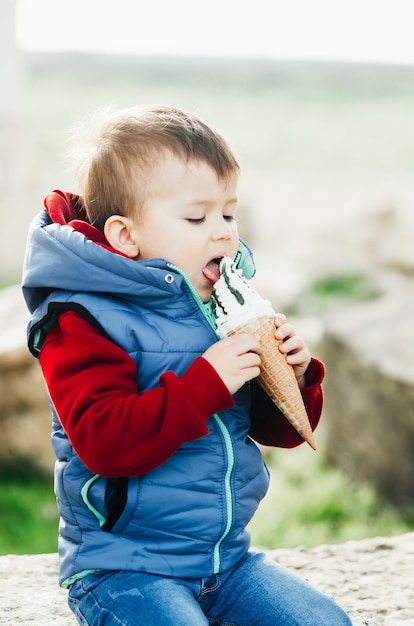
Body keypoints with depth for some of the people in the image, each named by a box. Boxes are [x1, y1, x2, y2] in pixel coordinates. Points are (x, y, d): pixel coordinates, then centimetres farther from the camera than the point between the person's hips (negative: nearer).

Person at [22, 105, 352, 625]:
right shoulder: (82, 321, -13)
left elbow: (276, 430, 14)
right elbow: (104, 441, -27)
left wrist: (294, 378, -7)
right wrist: (204, 384, -30)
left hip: (226, 556, 6)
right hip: (123, 566, -6)